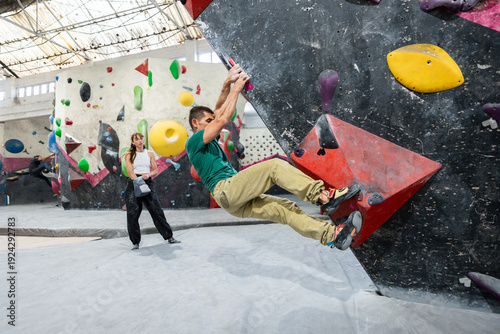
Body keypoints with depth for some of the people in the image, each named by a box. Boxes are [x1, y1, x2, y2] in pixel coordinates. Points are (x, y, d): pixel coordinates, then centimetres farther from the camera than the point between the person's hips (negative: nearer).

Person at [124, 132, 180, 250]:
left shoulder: (149, 153, 11)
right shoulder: (129, 155, 5)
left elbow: (155, 170, 10)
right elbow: (130, 172, -4)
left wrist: (148, 175, -11)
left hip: (148, 182, 1)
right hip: (133, 183, -1)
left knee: (157, 211, -3)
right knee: (132, 214, -6)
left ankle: (169, 237, 6)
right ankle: (135, 242, 8)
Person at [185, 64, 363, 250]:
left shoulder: (210, 140, 27)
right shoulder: (194, 141, 1)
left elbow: (219, 111, 27)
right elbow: (223, 119, -8)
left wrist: (227, 83, 17)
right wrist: (236, 89, 1)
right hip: (225, 191, -9)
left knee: (285, 209, -6)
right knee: (274, 166, -22)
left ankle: (332, 235, -9)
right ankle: (323, 196, -23)